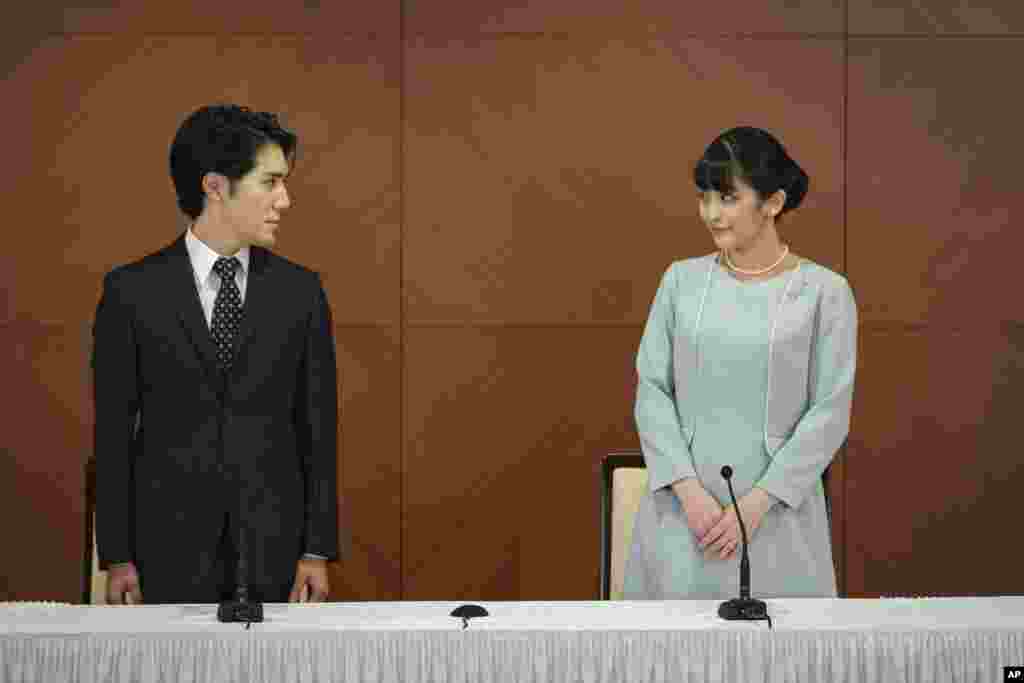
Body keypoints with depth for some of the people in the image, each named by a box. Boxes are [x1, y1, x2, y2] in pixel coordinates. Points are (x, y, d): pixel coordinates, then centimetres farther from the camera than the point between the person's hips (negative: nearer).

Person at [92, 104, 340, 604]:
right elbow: (113, 430, 0)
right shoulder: (131, 291, -1)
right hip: (170, 553, -1)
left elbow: (318, 427, 5)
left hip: (273, 553, 2)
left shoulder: (301, 291, 4)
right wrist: (116, 558, -3)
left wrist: (317, 551, 0)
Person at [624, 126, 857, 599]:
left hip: (776, 513, -2)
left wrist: (755, 504, -11)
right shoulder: (681, 281, 5)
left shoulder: (823, 291, -2)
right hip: (684, 508, 2)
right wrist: (689, 489, -9)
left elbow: (830, 413, -5)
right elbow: (652, 390, 3)